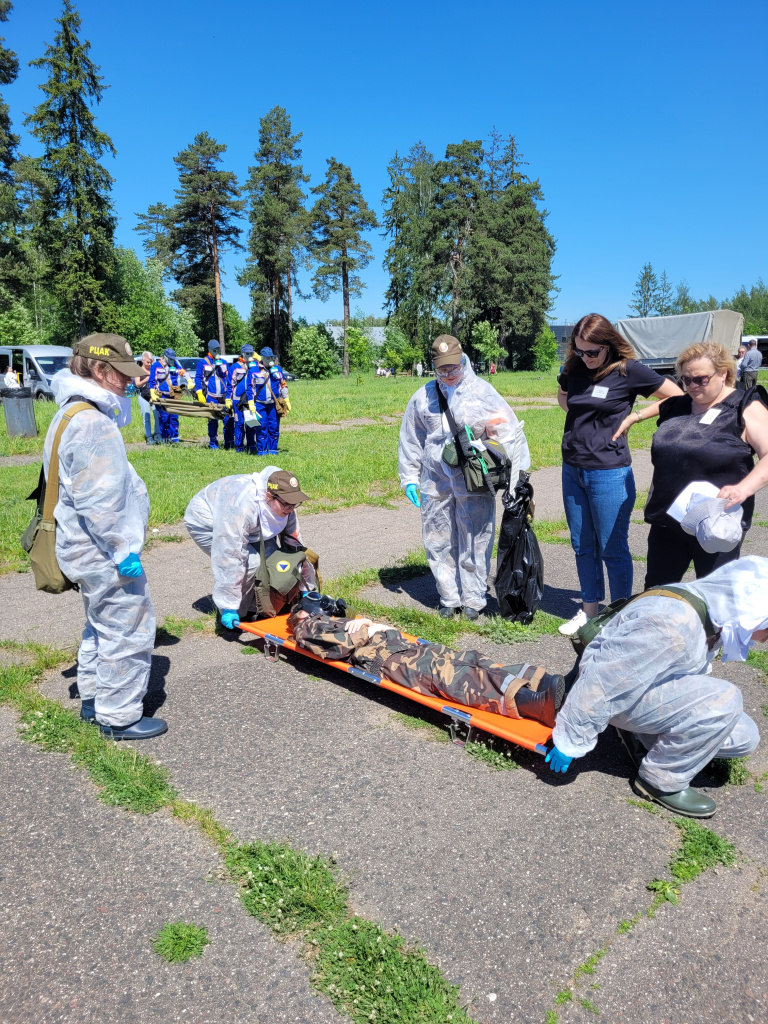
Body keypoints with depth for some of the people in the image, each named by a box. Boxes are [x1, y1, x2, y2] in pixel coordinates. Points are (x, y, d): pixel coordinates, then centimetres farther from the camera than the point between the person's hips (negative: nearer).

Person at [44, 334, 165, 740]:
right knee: (128, 631, 1)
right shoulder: (92, 423, -23)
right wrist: (122, 550, -22)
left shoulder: (74, 414, 12)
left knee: (102, 625, 24)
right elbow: (97, 501, -28)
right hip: (104, 554, -11)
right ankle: (119, 717, 13)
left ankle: (94, 699, 37)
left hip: (88, 550, 11)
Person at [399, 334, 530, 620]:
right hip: (435, 482, 3)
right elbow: (410, 440, 17)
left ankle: (473, 599, 16)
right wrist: (409, 478, 14)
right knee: (440, 543, 7)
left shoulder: (482, 392, 1)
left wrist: (516, 474, -6)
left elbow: (508, 431, 0)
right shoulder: (423, 398, 10)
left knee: (474, 543, 1)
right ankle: (450, 598, 21)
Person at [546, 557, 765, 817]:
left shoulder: (713, 613, -4)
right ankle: (661, 781, -6)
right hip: (618, 695, -9)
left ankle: (641, 734, 12)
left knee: (743, 737, 1)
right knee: (722, 702, -25)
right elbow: (601, 682, -32)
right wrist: (569, 743, -23)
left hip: (651, 684, 9)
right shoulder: (672, 625, -35)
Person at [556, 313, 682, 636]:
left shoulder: (629, 370, -10)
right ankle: (589, 609, 30)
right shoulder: (573, 369, 4)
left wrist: (633, 416, -7)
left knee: (612, 549, 3)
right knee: (582, 546, 15)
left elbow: (677, 397, -3)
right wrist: (579, 415, 7)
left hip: (609, 473, -6)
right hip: (572, 470, 6)